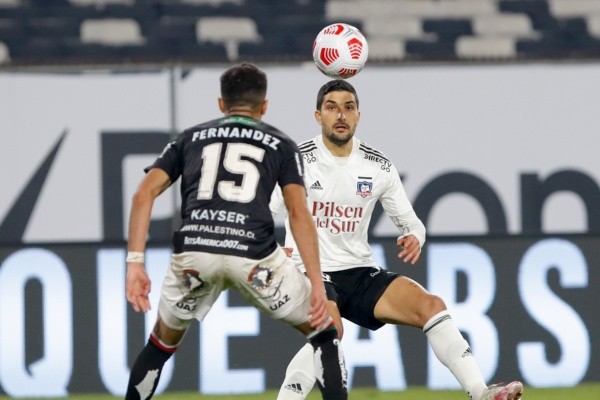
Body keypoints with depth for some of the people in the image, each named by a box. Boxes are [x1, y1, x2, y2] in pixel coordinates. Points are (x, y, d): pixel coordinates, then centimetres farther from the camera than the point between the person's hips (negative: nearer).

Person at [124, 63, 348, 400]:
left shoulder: (190, 138, 26)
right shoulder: (281, 144, 21)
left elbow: (144, 195, 12)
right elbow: (298, 212, 6)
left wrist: (135, 264, 8)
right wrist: (317, 283, 2)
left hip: (193, 250, 2)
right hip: (253, 253, -2)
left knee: (164, 342, 27)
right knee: (325, 332, 17)